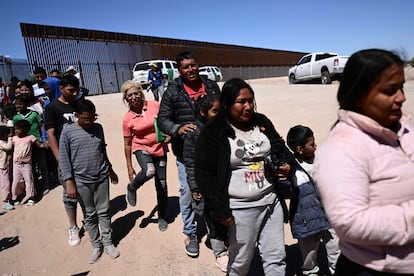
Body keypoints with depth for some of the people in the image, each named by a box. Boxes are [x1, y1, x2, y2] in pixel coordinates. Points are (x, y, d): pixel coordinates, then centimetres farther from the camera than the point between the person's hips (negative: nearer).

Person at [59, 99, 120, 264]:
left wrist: (110, 169, 23)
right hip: (82, 181, -2)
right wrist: (69, 182, -11)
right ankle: (96, 246, 24)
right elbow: (64, 158, -7)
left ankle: (108, 243, 24)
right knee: (90, 215, 10)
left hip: (102, 177, 3)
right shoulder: (68, 131, -7)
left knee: (104, 212, 10)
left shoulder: (98, 128, 5)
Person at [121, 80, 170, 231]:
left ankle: (162, 217, 29)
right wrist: (129, 167, 2)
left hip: (160, 148, 2)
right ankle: (132, 188, 1)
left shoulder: (154, 105, -9)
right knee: (149, 171, -34)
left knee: (162, 185, 7)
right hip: (141, 148, -1)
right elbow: (127, 144, -1)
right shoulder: (127, 119, -8)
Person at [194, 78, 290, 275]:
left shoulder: (262, 122, 5)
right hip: (240, 209, -4)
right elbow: (204, 175, -11)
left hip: (271, 200, 5)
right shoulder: (212, 133, -11)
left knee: (276, 257, 16)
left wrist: (286, 166, -2)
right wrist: (220, 211, -13)